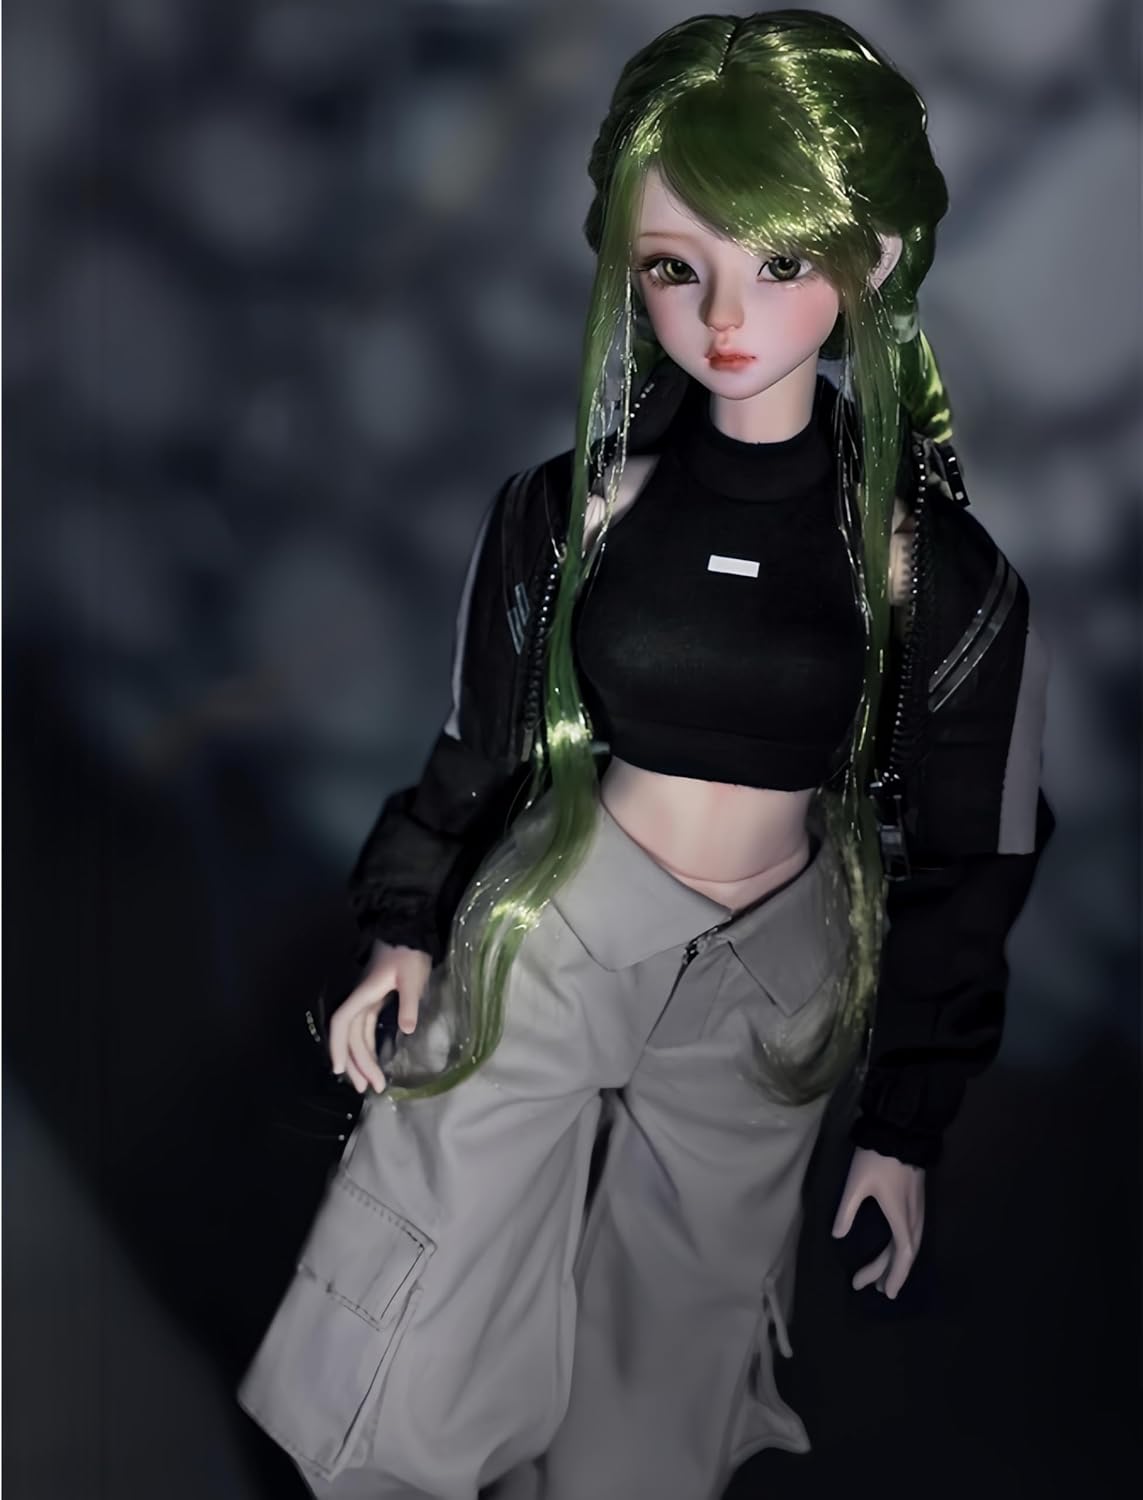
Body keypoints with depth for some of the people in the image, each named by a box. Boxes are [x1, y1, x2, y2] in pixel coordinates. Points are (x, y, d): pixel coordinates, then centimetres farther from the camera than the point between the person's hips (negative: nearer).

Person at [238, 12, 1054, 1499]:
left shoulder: (935, 566, -10)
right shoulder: (570, 511, -7)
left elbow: (955, 861, -2)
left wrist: (909, 1127, 3)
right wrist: (404, 930, 6)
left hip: (768, 989, 0)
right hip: (551, 934, 1)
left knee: (676, 1339, 15)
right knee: (417, 1374, 6)